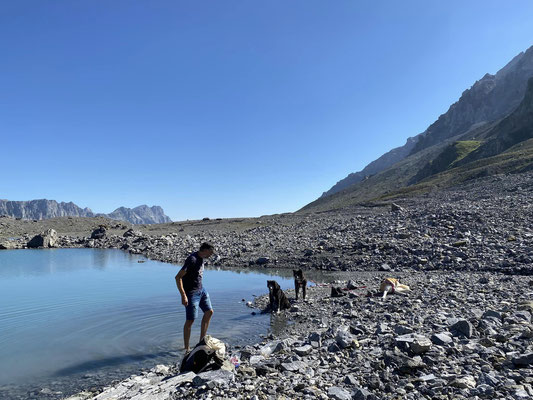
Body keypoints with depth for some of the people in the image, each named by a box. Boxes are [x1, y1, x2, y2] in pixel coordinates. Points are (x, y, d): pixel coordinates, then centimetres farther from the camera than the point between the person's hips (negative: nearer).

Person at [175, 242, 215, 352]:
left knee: (209, 312, 13)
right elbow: (178, 277, -28)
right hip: (191, 293, -9)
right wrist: (183, 296, -30)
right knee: (190, 320, -1)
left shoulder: (201, 258, 3)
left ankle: (201, 340, 25)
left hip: (201, 289, 9)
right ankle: (186, 348, 15)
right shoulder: (192, 260, -25)